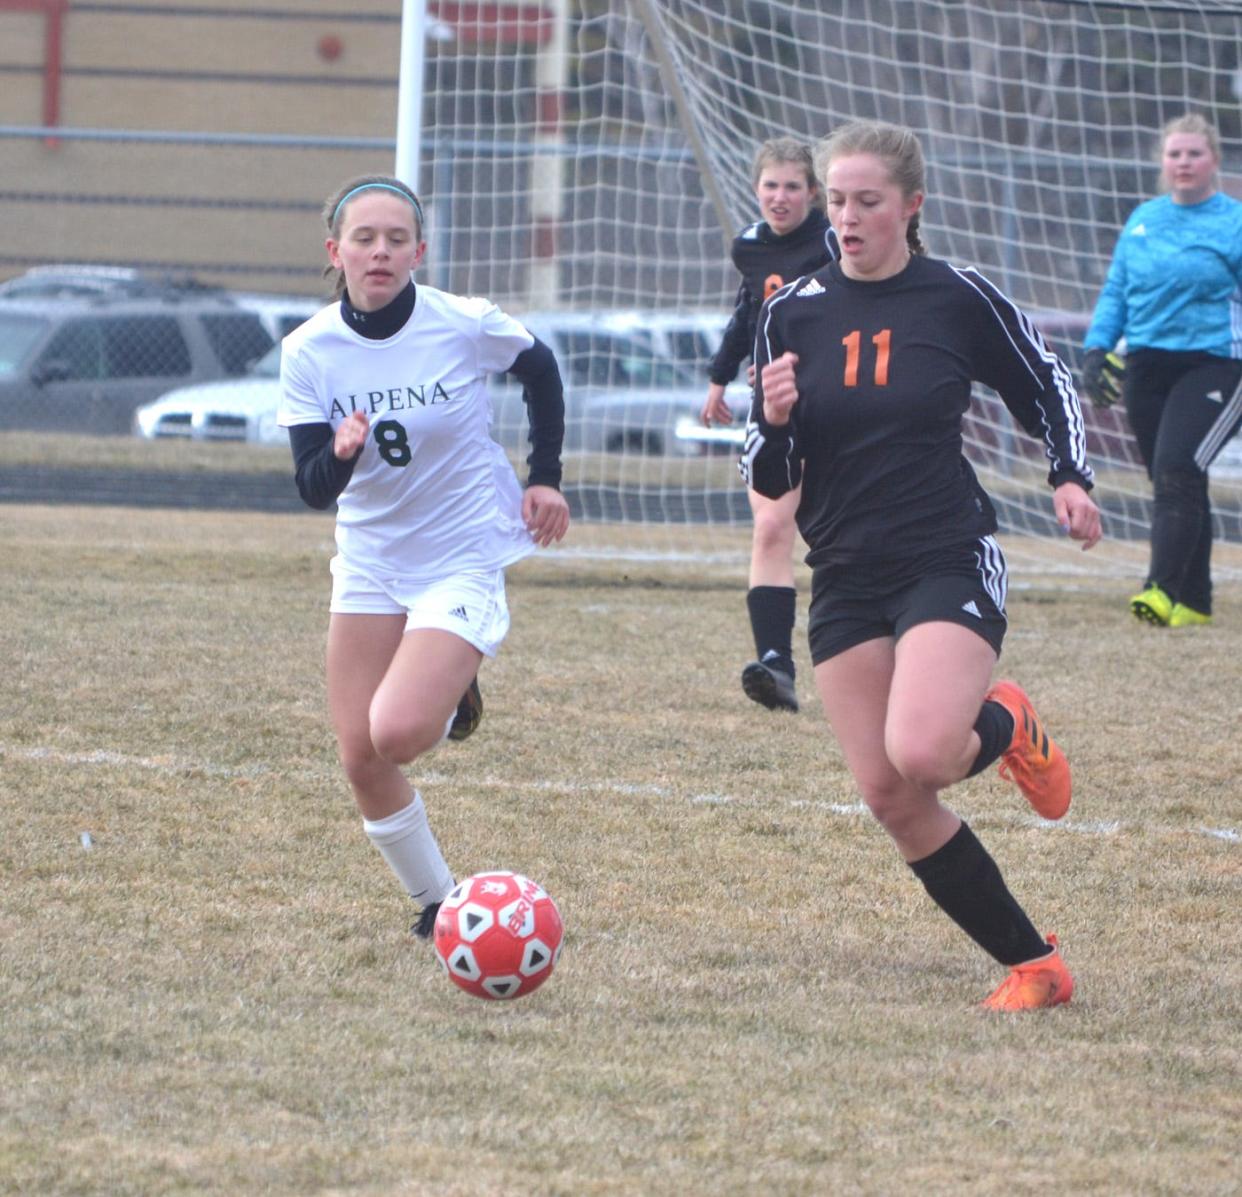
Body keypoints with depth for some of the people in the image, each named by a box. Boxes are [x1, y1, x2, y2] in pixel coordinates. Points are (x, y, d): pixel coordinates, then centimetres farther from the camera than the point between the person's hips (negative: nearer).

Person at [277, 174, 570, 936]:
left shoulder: (464, 326, -15)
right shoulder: (310, 351, -9)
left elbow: (541, 372, 6)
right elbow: (313, 488, -9)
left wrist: (546, 476, 4)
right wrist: (340, 453, -31)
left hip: (464, 560, -4)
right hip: (370, 564, 4)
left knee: (397, 733, -22)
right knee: (361, 758, -2)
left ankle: (451, 702, 14)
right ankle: (436, 899, 20)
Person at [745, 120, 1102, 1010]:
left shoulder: (959, 299, -5)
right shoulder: (794, 313, 2)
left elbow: (1046, 386, 12)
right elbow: (770, 480, 5)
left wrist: (1071, 477, -3)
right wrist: (773, 423, -15)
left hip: (952, 563, -4)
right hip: (846, 579, 4)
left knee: (919, 757, -26)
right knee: (887, 795, -3)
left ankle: (1005, 728, 11)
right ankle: (1035, 967, 9)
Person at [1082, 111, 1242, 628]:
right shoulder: (1142, 220, 13)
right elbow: (1116, 291, 17)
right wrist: (1097, 348, 5)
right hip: (1146, 366, 5)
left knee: (1177, 470, -20)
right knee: (1175, 484, 7)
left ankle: (1164, 589, -25)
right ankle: (1194, 601, 15)